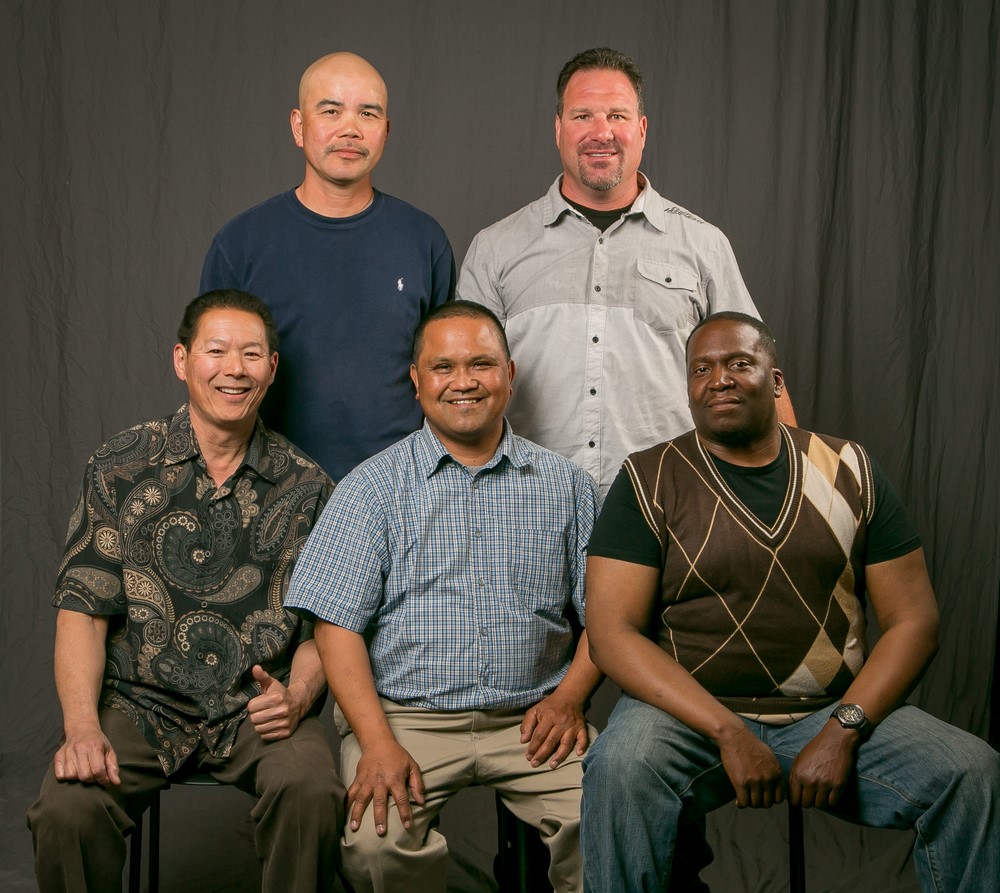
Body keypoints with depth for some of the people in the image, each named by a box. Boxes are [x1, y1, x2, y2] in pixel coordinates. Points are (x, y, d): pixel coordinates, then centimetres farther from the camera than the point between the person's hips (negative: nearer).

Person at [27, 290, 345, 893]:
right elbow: (82, 609, 0)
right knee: (68, 809, -28)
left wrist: (298, 696, -12)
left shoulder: (307, 487, 5)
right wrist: (82, 725, -15)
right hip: (140, 702, 0)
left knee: (314, 791, -29)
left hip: (258, 706, 1)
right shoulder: (120, 468, 3)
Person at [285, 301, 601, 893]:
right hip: (406, 716, -1)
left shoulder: (566, 485, 11)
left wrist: (569, 698, -5)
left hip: (531, 719, 1)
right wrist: (377, 742, -14)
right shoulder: (373, 487, 4)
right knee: (378, 839, -27)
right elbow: (338, 625, -2)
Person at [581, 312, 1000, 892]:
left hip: (834, 713, 2)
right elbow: (613, 633, -7)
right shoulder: (651, 479, 0)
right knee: (620, 768, -33)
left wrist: (844, 730, -10)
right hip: (692, 714, -2)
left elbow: (913, 620, 5)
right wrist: (728, 734, -17)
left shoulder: (849, 471, 7)